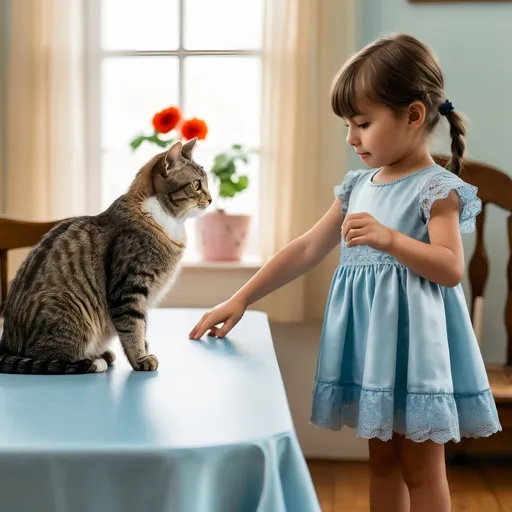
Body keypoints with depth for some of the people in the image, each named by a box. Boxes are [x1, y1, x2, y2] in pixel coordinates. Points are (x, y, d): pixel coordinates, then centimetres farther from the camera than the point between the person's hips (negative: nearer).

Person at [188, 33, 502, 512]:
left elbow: (451, 269, -18)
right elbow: (306, 249, 9)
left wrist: (389, 238, -30)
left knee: (421, 468, 5)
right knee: (382, 458, 16)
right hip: (367, 332, 7)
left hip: (412, 334, -7)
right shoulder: (358, 185, 9)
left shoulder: (437, 188, -10)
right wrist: (240, 299, 5)